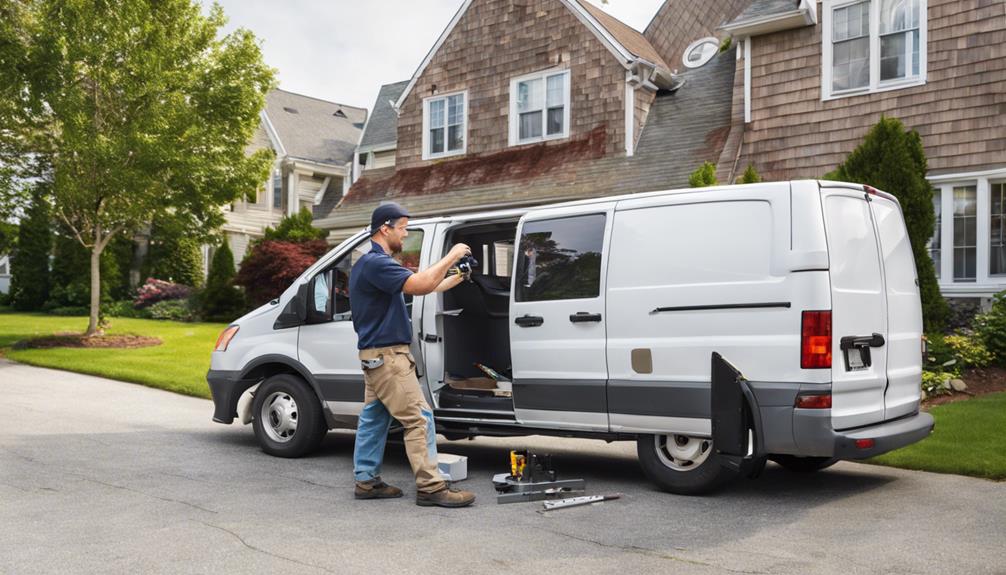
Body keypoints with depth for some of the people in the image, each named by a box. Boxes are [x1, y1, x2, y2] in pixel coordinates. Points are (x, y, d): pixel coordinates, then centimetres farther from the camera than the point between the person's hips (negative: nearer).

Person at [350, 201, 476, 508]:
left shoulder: (372, 262, 17)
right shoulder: (376, 263, -18)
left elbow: (418, 287, 18)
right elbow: (420, 284, -28)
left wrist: (455, 278, 12)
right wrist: (451, 257, -17)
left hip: (376, 355, 11)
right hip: (387, 355, -11)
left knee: (374, 419, 12)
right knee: (419, 419, -10)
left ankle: (366, 481, 17)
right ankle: (430, 487, -8)